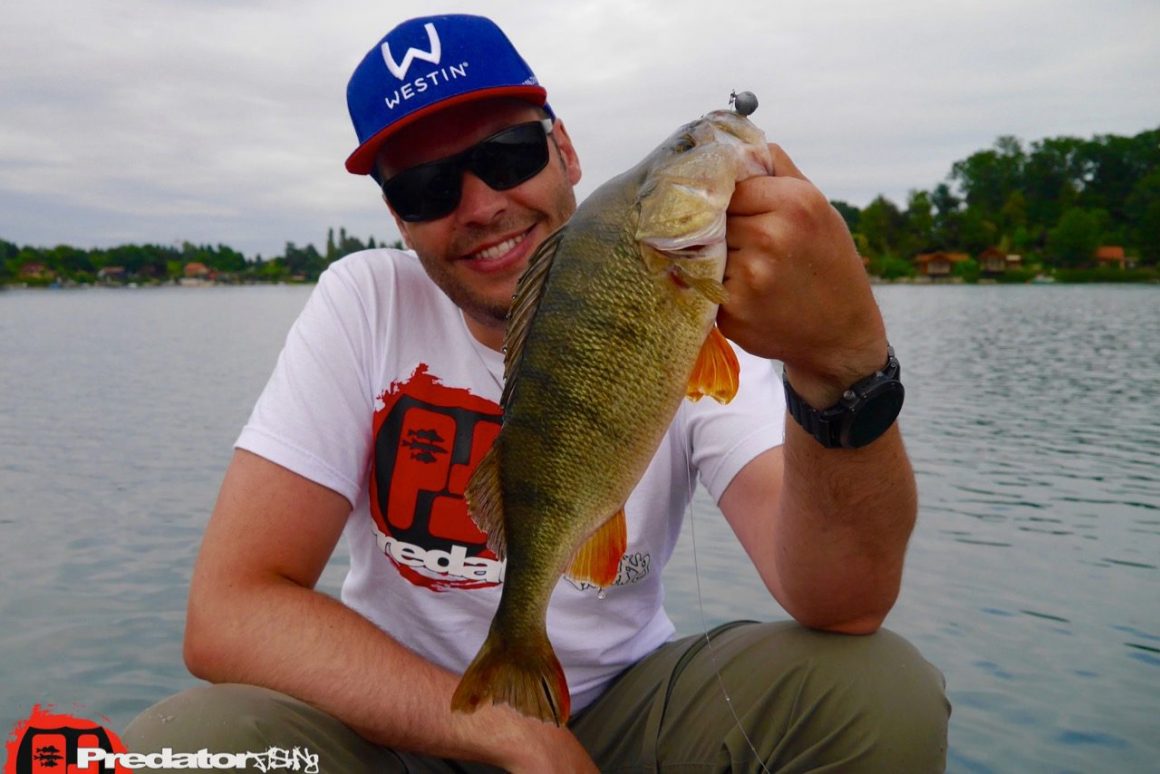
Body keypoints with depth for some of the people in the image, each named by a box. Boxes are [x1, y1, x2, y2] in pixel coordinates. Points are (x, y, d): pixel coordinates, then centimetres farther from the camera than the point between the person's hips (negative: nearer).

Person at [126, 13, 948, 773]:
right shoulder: (364, 305, -13)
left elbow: (847, 607, -26)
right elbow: (231, 609, -19)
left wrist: (847, 364, -46)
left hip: (625, 707, 1)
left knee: (883, 693, -23)